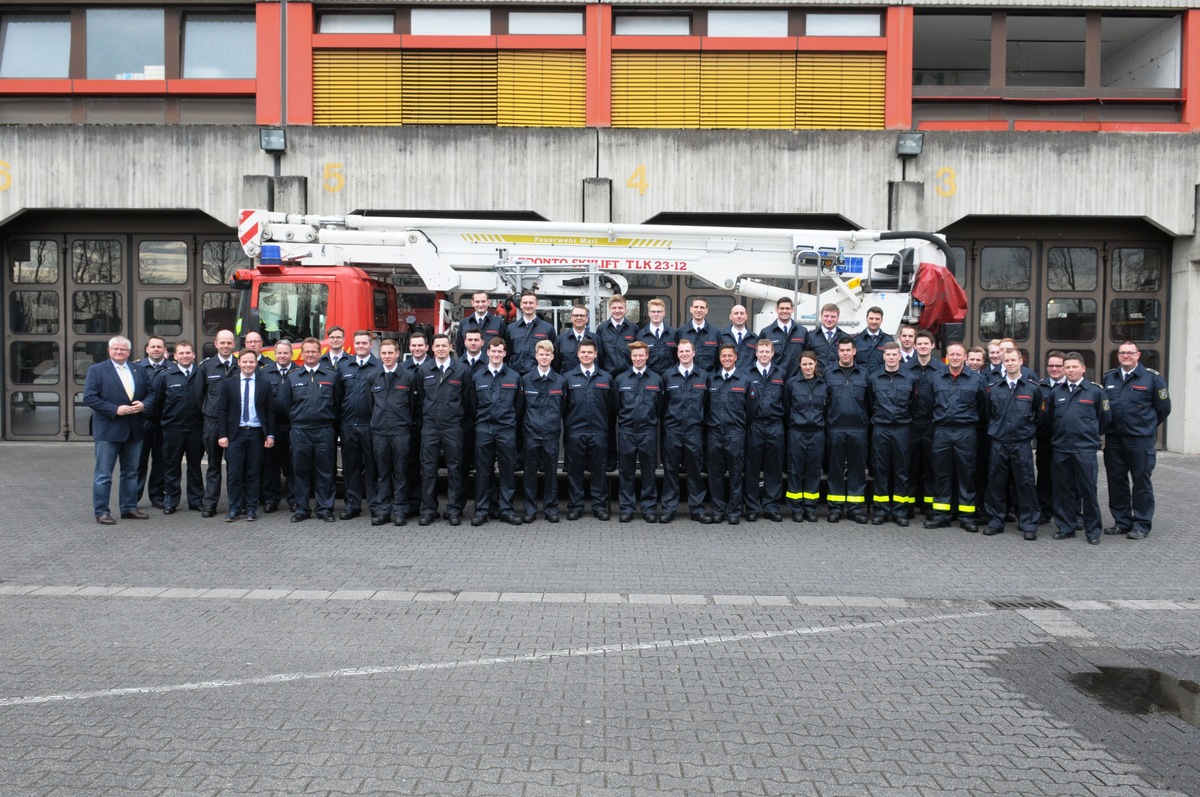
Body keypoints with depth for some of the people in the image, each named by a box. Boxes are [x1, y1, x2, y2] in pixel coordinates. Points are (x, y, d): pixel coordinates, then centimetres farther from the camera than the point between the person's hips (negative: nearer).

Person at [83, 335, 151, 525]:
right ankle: (102, 512, 6)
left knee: (131, 473, 13)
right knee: (103, 475, -1)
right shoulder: (96, 370, -2)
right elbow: (89, 397, -10)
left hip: (134, 431, 5)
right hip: (108, 430, -5)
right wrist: (115, 409, -18)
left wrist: (143, 405, -8)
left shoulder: (138, 371, 13)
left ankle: (129, 508, 22)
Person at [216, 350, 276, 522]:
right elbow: (221, 410, 3)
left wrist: (270, 435, -2)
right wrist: (222, 435, -5)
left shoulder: (264, 384, 5)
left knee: (253, 473, 5)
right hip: (235, 433, 0)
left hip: (256, 433, 0)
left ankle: (251, 509, 12)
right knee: (234, 473, -1)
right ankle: (235, 509, 7)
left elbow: (270, 411, 5)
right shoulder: (228, 384, 5)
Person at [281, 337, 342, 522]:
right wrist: (297, 419, 9)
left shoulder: (331, 375, 5)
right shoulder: (292, 376, 9)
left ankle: (325, 509, 10)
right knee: (300, 471, 5)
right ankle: (302, 509, 14)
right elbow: (285, 403, 12)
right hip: (300, 431, 1)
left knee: (325, 471, 2)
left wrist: (329, 420, 4)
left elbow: (338, 402, 6)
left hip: (325, 431, -1)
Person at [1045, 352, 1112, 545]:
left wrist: (1091, 434, 14)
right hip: (1061, 448, 3)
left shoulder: (1095, 391, 0)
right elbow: (1047, 416, 17)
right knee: (1063, 490, 8)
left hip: (1085, 449, -3)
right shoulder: (1055, 392, 7)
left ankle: (1093, 531, 9)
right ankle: (1065, 527, 19)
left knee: (1088, 490, 0)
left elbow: (1105, 418, 7)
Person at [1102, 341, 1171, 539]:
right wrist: (1108, 425, 13)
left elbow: (1163, 407, 2)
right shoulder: (1109, 378, 9)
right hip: (1113, 439, 5)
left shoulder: (1152, 377, -4)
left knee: (1141, 482, 2)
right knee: (1116, 481, 9)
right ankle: (1122, 521, 20)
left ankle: (1142, 524, 11)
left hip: (1140, 439, -4)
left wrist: (1147, 426, 9)